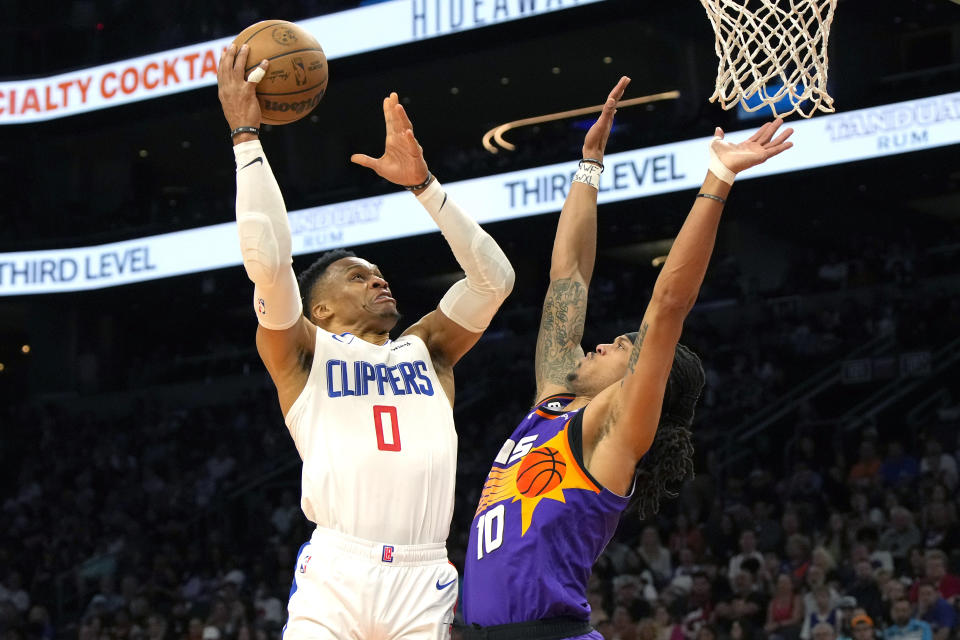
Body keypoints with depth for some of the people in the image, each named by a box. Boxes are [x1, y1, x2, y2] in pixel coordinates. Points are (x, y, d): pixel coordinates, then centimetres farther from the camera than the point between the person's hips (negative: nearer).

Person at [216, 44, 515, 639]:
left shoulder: (426, 349, 25)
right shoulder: (303, 351, 14)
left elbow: (494, 277, 15)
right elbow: (266, 257, -1)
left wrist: (423, 183, 13)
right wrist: (246, 134, 3)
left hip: (425, 582, 3)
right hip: (336, 574, -3)